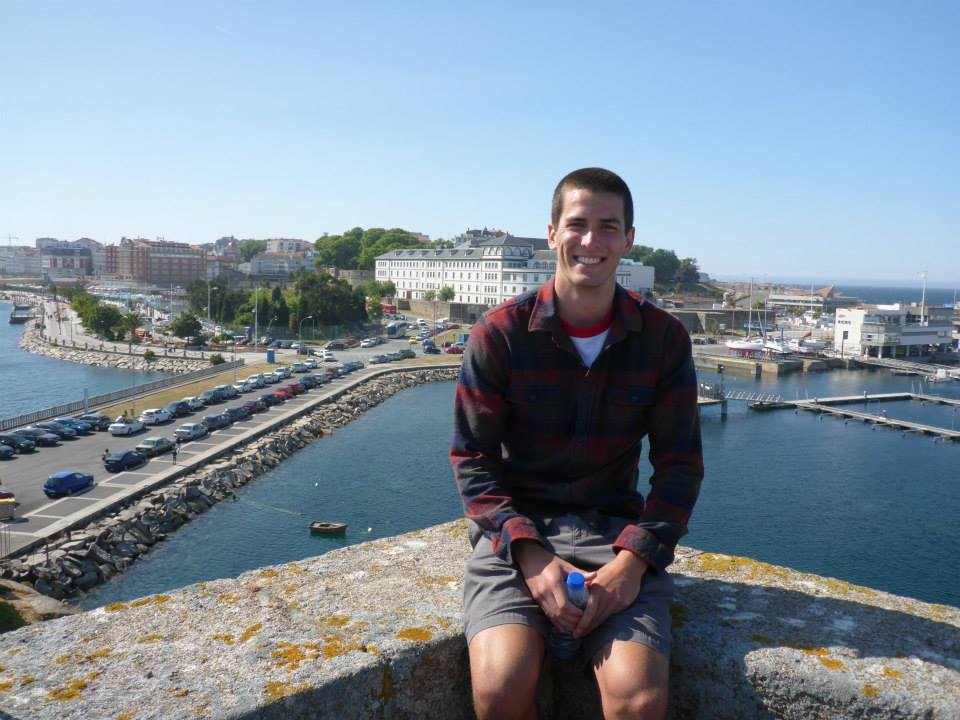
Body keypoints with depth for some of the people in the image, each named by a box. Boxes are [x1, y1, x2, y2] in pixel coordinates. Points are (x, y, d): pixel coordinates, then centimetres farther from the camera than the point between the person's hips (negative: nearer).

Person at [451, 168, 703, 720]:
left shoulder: (664, 338, 1)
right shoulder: (500, 333, -4)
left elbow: (680, 465, 3)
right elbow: (473, 458, -2)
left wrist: (634, 559, -13)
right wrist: (528, 552, -16)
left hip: (616, 530, 1)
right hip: (515, 527, 0)